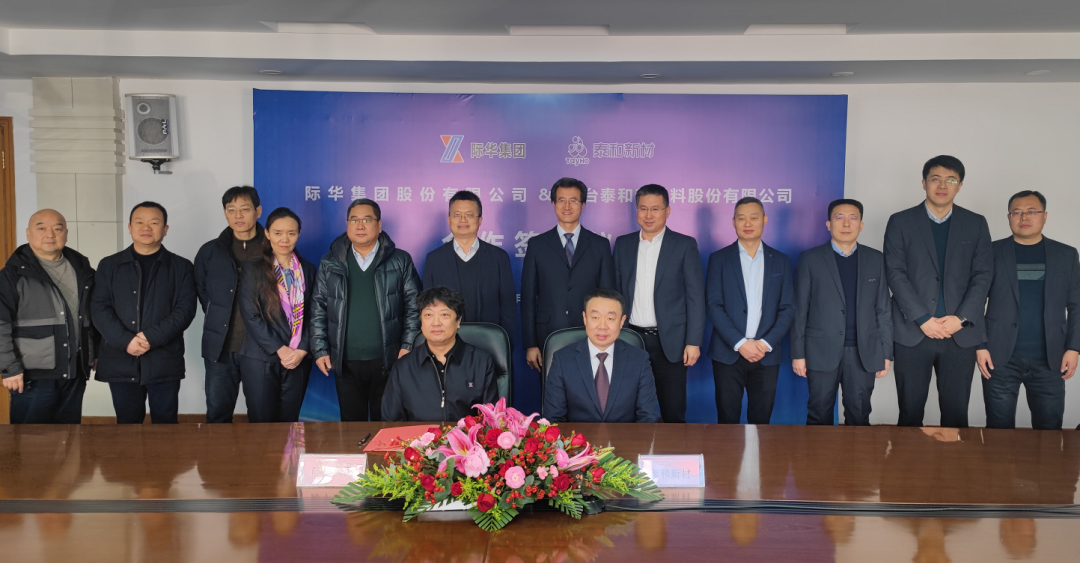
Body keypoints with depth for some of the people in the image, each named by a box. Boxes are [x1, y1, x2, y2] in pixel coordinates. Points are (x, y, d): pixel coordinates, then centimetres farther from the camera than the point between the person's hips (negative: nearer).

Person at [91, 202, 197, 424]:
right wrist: (125, 340, -14)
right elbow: (99, 308, 1)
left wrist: (152, 337, -16)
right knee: (127, 426, 9)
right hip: (121, 362, 1)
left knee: (165, 425, 4)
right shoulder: (109, 265, 10)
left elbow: (185, 309, -3)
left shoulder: (181, 267, 6)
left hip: (164, 361, -1)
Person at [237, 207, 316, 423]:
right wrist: (281, 350, -14)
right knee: (261, 423, 1)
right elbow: (251, 316, -8)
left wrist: (302, 350, -8)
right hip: (260, 359, -2)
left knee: (288, 423, 8)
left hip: (298, 360, 3)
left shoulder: (308, 270, 9)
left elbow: (312, 315, 7)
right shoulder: (253, 268, -1)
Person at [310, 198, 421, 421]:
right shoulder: (330, 263, 8)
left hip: (388, 361, -1)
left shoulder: (400, 261, 3)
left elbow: (413, 306, 2)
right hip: (346, 362, 2)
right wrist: (320, 350, 2)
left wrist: (408, 347, -6)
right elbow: (318, 309, 8)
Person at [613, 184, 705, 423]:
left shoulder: (685, 245, -1)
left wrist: (694, 342, -9)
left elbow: (695, 296, -4)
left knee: (673, 415, 2)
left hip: (669, 343, -3)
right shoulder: (623, 244, 9)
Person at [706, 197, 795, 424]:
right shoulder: (719, 259, 3)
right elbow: (714, 306, -4)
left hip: (766, 355, 2)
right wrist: (740, 343, -13)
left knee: (761, 420, 6)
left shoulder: (780, 261, 8)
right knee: (727, 420, 3)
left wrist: (766, 343, -9)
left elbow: (787, 308, 4)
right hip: (728, 354, -1)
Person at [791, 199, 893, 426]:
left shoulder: (876, 260, 7)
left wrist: (886, 352, 2)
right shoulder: (810, 259, 0)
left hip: (864, 352, 2)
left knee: (859, 417, 9)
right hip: (822, 351, -2)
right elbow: (800, 309, -1)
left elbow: (884, 309, 7)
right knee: (819, 416, 6)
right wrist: (798, 352, -4)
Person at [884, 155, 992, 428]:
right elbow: (895, 273, -4)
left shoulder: (976, 224, 10)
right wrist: (923, 319, -12)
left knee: (956, 414, 5)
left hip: (960, 334, 1)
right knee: (910, 412, 5)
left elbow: (983, 275, 4)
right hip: (912, 332, -1)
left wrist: (962, 318, -9)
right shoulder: (900, 222, 4)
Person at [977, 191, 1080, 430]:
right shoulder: (992, 252, 3)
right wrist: (979, 346, -5)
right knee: (999, 430, 5)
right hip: (1000, 358, -1)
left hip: (1049, 360, 1)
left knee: (1050, 431, 6)